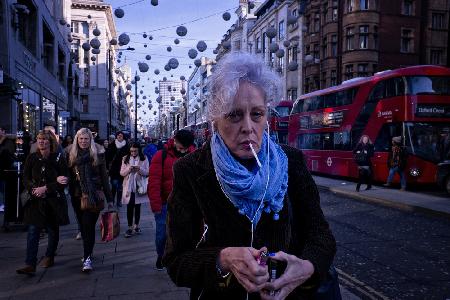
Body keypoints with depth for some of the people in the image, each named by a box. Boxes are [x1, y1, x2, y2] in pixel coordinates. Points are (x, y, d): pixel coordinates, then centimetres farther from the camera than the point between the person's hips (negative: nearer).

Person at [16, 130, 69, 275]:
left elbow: (63, 180, -8)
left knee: (53, 230, 11)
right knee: (33, 231, -6)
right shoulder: (32, 158, 3)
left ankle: (49, 257, 32)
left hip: (54, 200, -1)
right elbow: (26, 178, 5)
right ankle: (30, 264, -6)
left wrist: (46, 188, -16)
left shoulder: (58, 158, -5)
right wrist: (33, 189, -13)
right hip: (35, 200, 2)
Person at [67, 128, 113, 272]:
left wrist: (109, 198, 0)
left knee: (88, 225, -10)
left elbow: (104, 176, 0)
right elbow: (69, 175, 8)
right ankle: (88, 253, 28)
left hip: (94, 195, -4)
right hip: (77, 195, 4)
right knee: (83, 226, 12)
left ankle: (87, 258, -7)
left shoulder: (98, 154, -2)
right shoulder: (72, 154, 7)